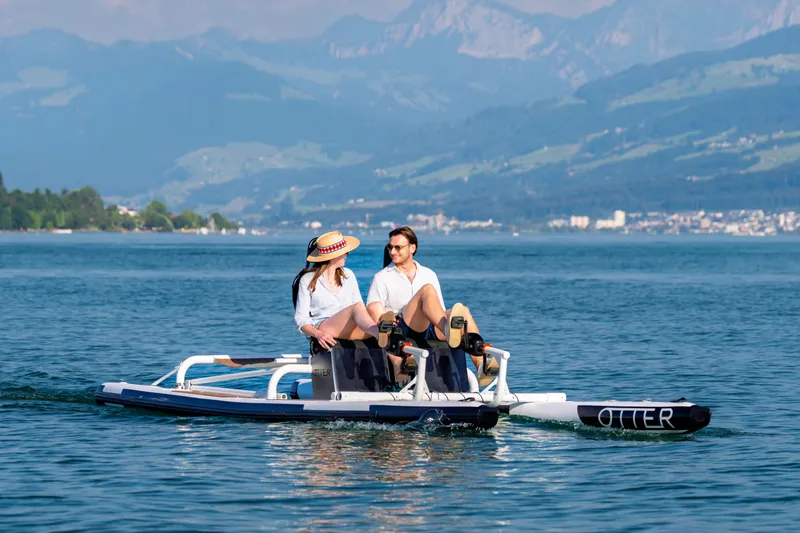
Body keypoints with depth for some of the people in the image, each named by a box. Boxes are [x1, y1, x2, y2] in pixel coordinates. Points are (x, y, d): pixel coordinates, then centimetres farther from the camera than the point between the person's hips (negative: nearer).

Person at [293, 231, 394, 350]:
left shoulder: (348, 275, 22)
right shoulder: (308, 280, 8)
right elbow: (301, 318, 3)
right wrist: (317, 334, -20)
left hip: (350, 331, 5)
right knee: (357, 307, -35)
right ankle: (380, 333, -66)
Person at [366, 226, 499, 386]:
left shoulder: (429, 275, 25)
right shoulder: (382, 278, 14)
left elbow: (441, 314, 23)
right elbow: (374, 313, 2)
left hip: (428, 331, 4)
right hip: (400, 330, -4)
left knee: (462, 310, -24)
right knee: (427, 290, -27)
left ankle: (481, 365, -42)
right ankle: (449, 330, -60)